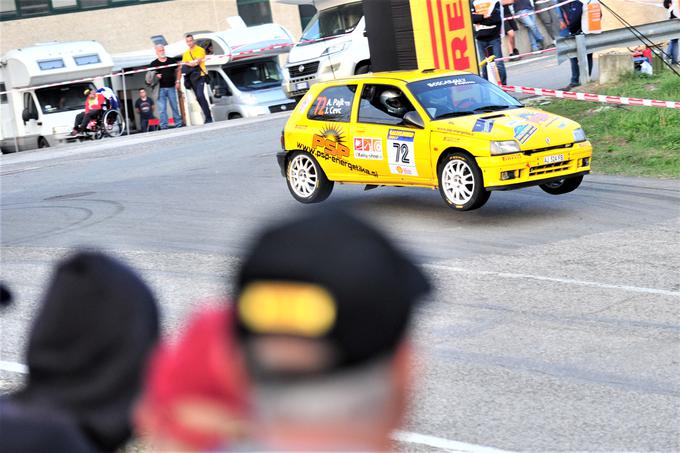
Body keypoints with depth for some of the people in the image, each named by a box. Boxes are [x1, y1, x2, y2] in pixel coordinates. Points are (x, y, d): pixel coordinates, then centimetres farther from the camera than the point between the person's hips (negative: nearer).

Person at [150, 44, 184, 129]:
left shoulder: (172, 60, 8)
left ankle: (178, 124, 12)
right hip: (161, 89, -1)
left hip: (171, 87, 1)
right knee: (162, 108, -4)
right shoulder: (154, 64, 4)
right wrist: (156, 76, -15)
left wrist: (177, 81, 6)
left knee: (175, 107, 6)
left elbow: (178, 70, 16)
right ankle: (164, 126, -3)